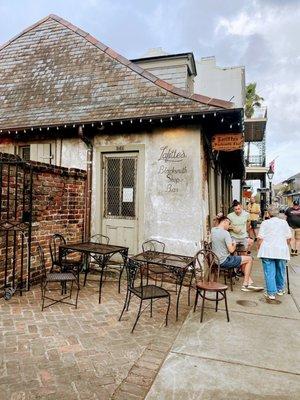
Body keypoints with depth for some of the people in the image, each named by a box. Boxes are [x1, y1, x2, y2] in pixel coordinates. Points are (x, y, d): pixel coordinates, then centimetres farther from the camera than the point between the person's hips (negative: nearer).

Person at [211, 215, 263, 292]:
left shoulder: (213, 230, 4)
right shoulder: (225, 233, -20)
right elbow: (231, 250, -22)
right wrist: (234, 244, -1)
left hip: (216, 260, 9)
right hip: (224, 261, -9)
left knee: (243, 261, 25)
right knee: (249, 259, 6)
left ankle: (250, 283, 23)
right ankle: (245, 285, 12)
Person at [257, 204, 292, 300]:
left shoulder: (265, 223, 0)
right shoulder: (284, 222, 7)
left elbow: (260, 238, -5)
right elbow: (289, 238, 8)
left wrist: (259, 249, 8)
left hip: (268, 251, -2)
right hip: (281, 251, 3)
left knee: (269, 272, 0)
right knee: (281, 271, 17)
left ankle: (271, 293, 1)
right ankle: (280, 289, 32)